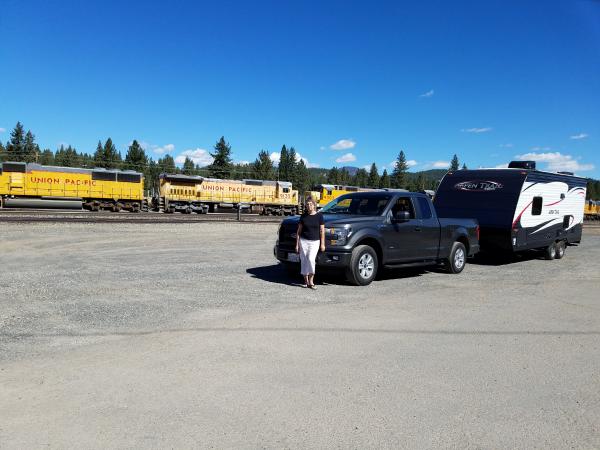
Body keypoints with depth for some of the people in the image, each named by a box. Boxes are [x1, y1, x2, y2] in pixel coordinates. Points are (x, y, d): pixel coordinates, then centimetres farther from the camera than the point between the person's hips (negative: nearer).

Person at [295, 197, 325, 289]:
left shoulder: (319, 216, 1)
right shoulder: (303, 216, 5)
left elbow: (322, 230, 2)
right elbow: (299, 231, 9)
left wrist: (322, 244, -2)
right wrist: (297, 244, 5)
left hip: (315, 241, -2)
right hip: (304, 241, 2)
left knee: (311, 259, -18)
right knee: (304, 260, 2)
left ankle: (311, 281, -10)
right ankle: (306, 281, 14)